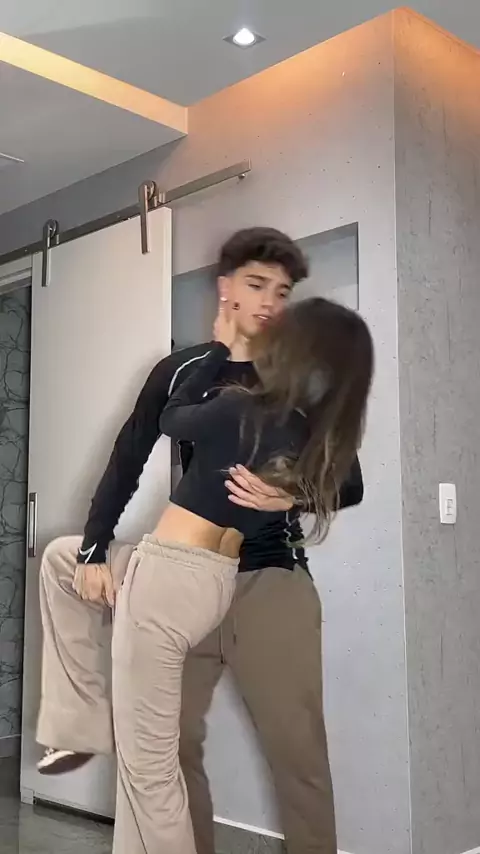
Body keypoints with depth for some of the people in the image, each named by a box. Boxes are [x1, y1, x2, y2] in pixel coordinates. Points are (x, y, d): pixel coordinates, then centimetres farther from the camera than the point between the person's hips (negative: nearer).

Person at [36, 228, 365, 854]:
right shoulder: (180, 372, 6)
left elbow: (350, 483, -3)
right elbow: (127, 463, 6)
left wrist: (293, 497, -25)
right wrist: (95, 551, -3)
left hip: (272, 579, -1)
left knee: (297, 749, 3)